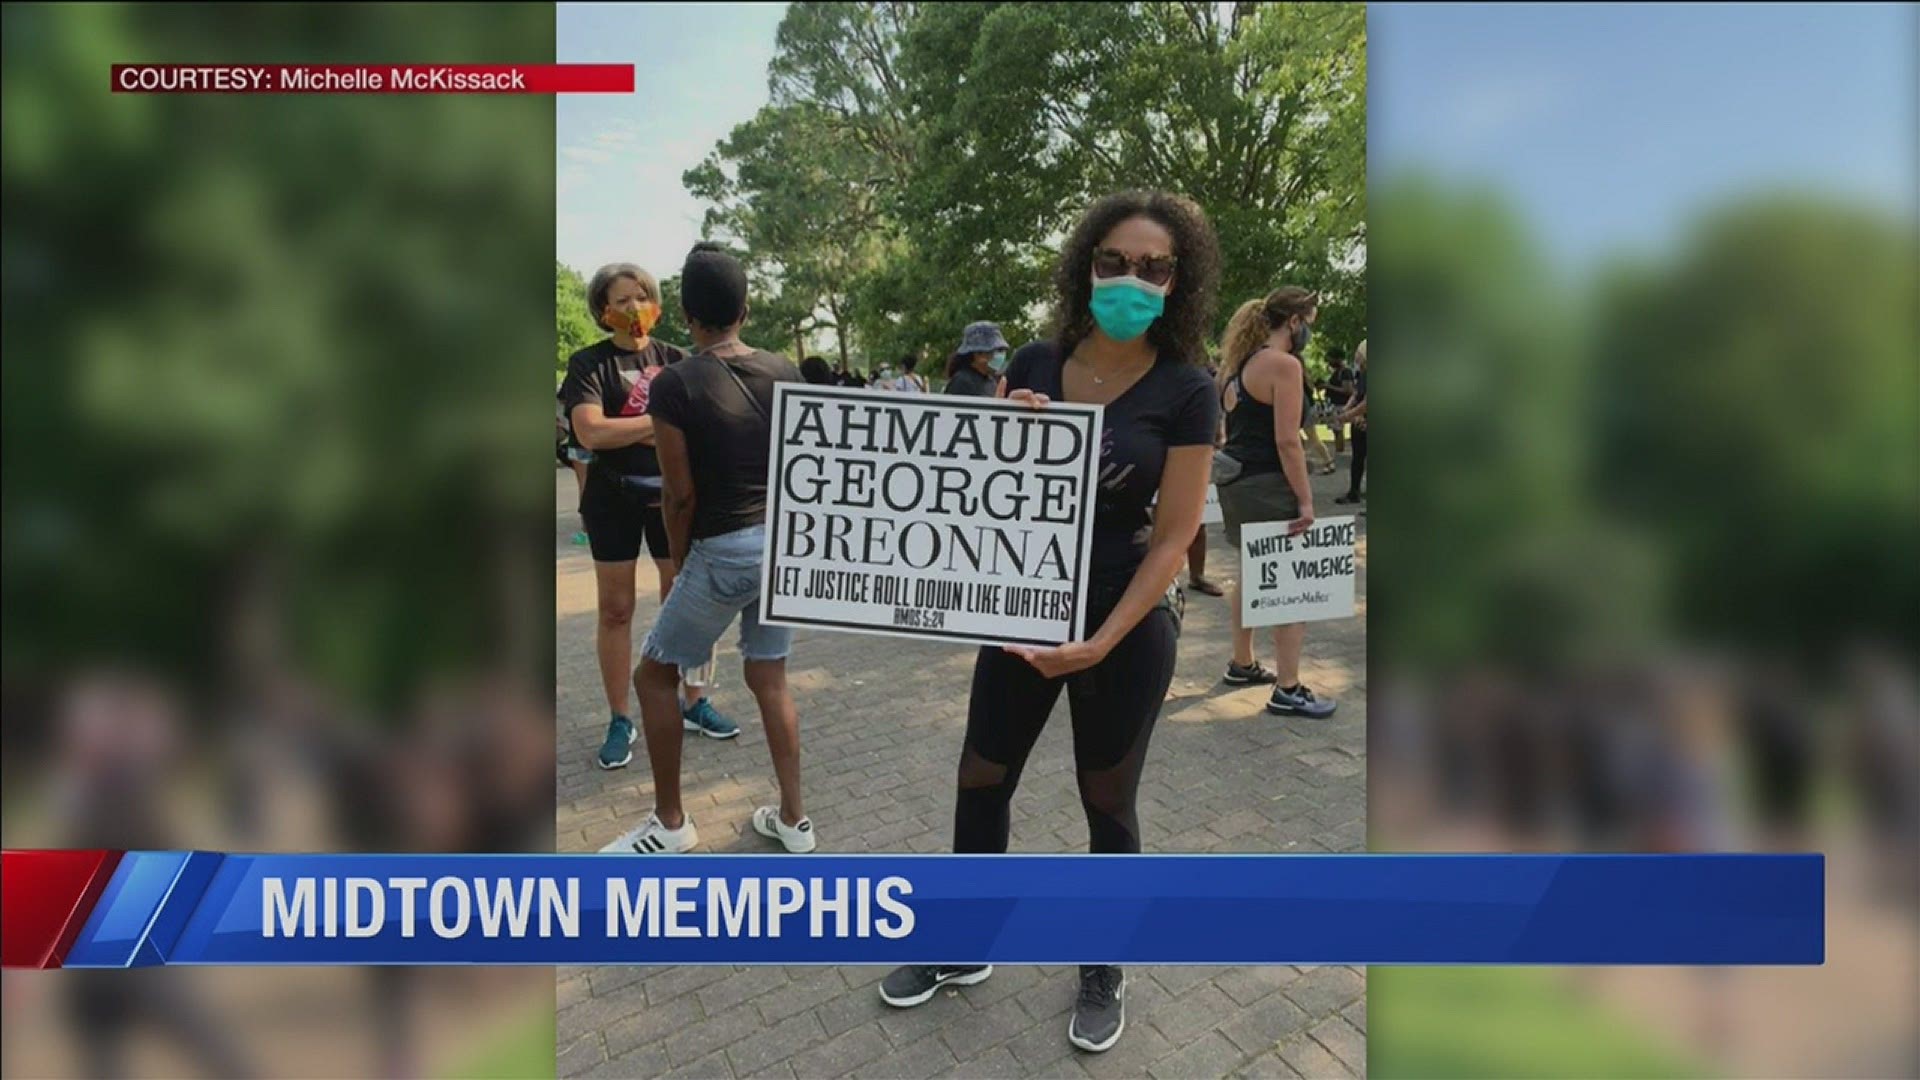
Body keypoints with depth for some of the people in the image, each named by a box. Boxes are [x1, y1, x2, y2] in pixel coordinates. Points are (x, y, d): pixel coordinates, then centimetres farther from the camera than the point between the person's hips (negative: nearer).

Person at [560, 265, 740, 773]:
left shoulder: (675, 360, 5)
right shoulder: (589, 363, -3)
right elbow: (590, 432, -17)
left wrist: (629, 431, -14)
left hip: (673, 494, 2)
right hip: (613, 498, -2)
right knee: (615, 611, 5)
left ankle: (694, 704, 24)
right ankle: (620, 721, 17)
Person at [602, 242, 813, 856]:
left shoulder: (676, 384, -12)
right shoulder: (784, 373, 2)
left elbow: (681, 494, -11)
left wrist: (679, 562, 3)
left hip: (724, 551, -5)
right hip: (783, 542, 6)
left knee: (653, 675, 12)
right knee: (769, 678, 16)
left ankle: (670, 824, 19)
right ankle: (792, 818, 22)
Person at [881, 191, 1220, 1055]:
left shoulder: (1185, 393, -11)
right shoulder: (1033, 366, -1)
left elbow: (1172, 537, -12)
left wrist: (1100, 642, -19)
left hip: (1129, 624, -4)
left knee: (1107, 805, 11)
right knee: (981, 783, 12)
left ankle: (1104, 973, 35)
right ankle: (964, 949, 35)